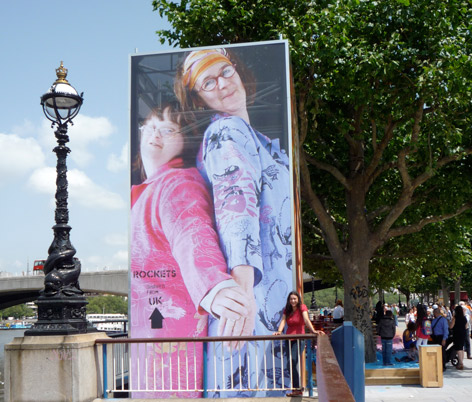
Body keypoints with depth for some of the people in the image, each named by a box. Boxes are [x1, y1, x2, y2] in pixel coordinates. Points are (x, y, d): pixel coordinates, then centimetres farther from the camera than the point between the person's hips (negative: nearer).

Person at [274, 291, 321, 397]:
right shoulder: (287, 310, 12)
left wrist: (313, 330, -35)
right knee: (293, 363, 8)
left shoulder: (302, 307, -4)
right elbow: (283, 320, -2)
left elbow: (306, 319, -19)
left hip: (299, 339, -6)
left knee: (293, 362, -18)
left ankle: (297, 389, -17)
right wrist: (279, 331, -21)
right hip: (289, 339, 6)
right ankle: (298, 388, 16)